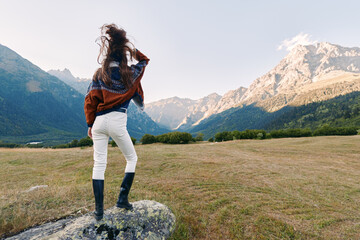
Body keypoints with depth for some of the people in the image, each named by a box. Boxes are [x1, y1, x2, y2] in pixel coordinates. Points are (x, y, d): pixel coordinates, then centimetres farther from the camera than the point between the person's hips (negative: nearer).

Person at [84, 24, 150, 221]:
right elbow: (144, 60, 23)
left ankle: (99, 210, 15)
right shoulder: (130, 73, 1)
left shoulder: (99, 74, 7)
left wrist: (90, 124, 13)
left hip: (99, 122, 3)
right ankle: (122, 198, 15)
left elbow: (90, 101, 5)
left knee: (99, 164, 9)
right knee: (132, 159, 16)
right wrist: (130, 48, 16)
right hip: (117, 122, -3)